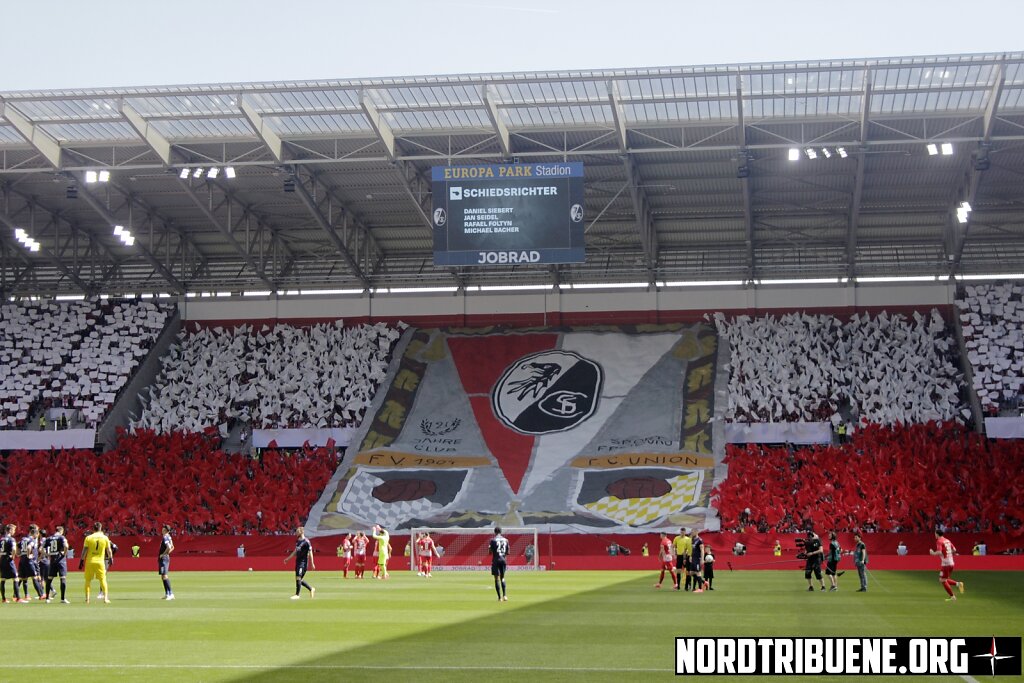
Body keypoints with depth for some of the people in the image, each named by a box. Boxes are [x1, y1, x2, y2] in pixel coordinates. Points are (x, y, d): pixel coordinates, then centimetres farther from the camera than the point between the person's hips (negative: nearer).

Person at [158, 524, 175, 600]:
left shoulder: (165, 538, -16)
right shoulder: (169, 537, 14)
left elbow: (169, 547, -30)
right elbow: (172, 547, 25)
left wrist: (163, 554, -19)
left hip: (163, 558, -10)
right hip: (166, 558, 10)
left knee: (165, 576, -14)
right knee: (163, 576, 15)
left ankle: (170, 594, -18)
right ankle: (167, 594, 19)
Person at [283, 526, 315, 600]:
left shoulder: (306, 541, -13)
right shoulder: (297, 541, 11)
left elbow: (310, 552, -12)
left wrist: (312, 563, -13)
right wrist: (288, 558, 21)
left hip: (303, 562, -8)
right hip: (298, 561, 8)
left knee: (298, 578, -11)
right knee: (299, 579, 10)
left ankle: (297, 595, -4)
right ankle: (311, 589, 25)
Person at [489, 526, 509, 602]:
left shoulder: (493, 540, -7)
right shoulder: (506, 540, 5)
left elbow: (490, 552, -6)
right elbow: (507, 552, 8)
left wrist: (489, 548, 14)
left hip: (496, 560, -4)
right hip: (503, 560, 4)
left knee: (497, 579, 1)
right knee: (502, 578, 16)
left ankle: (499, 597, -3)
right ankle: (504, 595, 0)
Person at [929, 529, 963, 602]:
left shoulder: (939, 541, -10)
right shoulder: (947, 540, 14)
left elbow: (939, 552, -21)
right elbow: (954, 550, 15)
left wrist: (933, 553, -4)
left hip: (945, 564, -8)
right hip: (951, 562, 8)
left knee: (943, 580, 0)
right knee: (946, 580, 20)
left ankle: (952, 596, -1)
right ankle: (957, 584, -2)